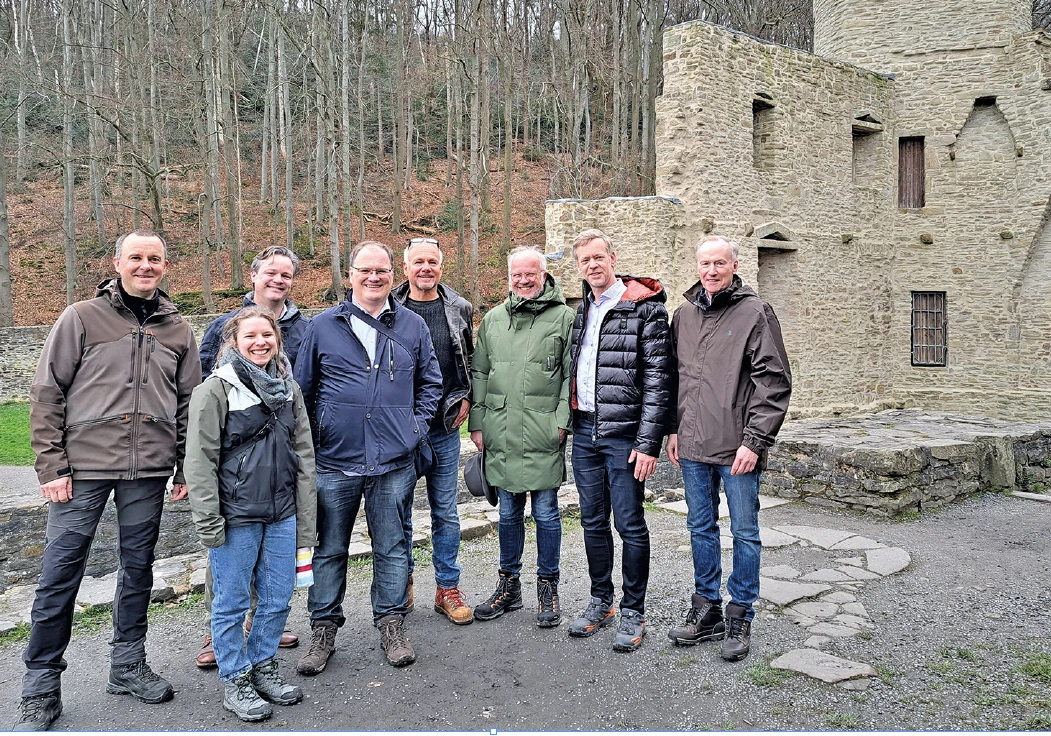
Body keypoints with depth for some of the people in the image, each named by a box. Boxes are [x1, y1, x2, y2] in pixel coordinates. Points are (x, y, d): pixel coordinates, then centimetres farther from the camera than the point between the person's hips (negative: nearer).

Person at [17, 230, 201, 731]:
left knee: (138, 569, 12)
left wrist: (186, 467, 7)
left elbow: (189, 403, 12)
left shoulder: (177, 330, 9)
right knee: (60, 575, 2)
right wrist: (52, 465, -7)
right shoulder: (81, 318, 0)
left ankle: (128, 665, 28)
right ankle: (40, 690, 16)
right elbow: (46, 393, -2)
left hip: (148, 472, 3)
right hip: (83, 467, -3)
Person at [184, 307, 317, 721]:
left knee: (278, 598, 12)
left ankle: (263, 664, 33)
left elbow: (304, 455, 10)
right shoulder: (215, 390, -8)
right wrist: (209, 524, -12)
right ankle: (235, 680, 25)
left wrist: (306, 523, 8)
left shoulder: (289, 388, 8)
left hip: (281, 515, 5)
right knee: (232, 602, 8)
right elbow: (199, 460, -10)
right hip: (236, 517, -5)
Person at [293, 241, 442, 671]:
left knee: (392, 548, 10)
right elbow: (303, 388, 9)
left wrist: (416, 425, 4)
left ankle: (392, 625, 25)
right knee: (329, 550, 9)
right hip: (334, 459, 0)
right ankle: (323, 630, 24)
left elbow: (430, 382, 15)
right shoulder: (324, 326, 3)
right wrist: (315, 435, 4)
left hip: (394, 461, 1)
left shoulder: (412, 326, 6)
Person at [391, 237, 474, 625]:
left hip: (444, 428, 1)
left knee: (446, 513, 8)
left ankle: (447, 588, 21)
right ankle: (401, 586, 27)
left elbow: (472, 360, 16)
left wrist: (465, 398, 4)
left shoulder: (460, 309, 4)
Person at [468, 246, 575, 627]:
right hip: (501, 435, 4)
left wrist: (562, 421, -9)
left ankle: (547, 587, 21)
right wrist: (477, 423, 9)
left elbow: (571, 376, -2)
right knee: (509, 512, 14)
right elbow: (479, 374, 15)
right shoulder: (492, 320, 12)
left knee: (546, 513, 5)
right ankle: (509, 585, 28)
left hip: (544, 436, -4)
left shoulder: (563, 317, 0)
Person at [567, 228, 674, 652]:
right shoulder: (581, 312, 13)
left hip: (624, 434, -6)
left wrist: (649, 443, -16)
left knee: (630, 525, 2)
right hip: (584, 432, 6)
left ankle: (633, 612, 17)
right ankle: (601, 602, 29)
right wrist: (569, 422, 11)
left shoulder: (645, 308, -8)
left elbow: (658, 381, -12)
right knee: (593, 522, 14)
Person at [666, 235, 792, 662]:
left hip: (738, 447, -5)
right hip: (693, 448, 6)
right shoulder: (684, 315, 11)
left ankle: (740, 618, 19)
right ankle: (706, 610, 28)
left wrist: (754, 440, -16)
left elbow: (774, 382, -10)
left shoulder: (755, 313, -6)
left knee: (744, 533, 5)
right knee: (700, 528, 14)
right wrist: (674, 429, 13)